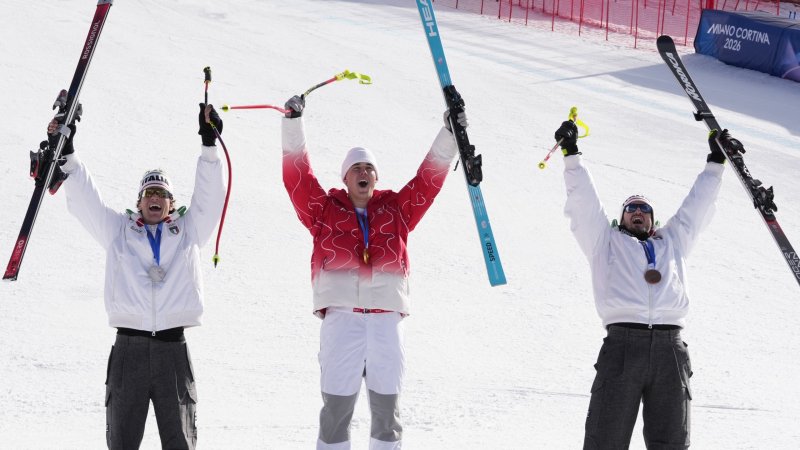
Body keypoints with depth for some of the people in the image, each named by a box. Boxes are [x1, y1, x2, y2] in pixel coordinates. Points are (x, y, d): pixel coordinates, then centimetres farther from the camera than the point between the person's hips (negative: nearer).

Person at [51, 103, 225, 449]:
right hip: (128, 347, 0)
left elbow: (209, 196, 7)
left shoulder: (188, 232, 16)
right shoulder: (118, 231, 15)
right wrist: (67, 151, -2)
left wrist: (209, 145, -4)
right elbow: (84, 200, 9)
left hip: (173, 349, 0)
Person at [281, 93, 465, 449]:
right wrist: (293, 123, -5)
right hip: (341, 317, -2)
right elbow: (297, 176, 2)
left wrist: (450, 135, 9)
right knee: (337, 409, -3)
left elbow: (429, 179, 15)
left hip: (386, 319, 2)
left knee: (386, 410, 7)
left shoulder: (396, 209, 16)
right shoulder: (325, 209, 10)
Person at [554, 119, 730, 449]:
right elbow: (584, 201, 21)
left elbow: (696, 205, 38)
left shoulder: (672, 242, 33)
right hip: (622, 344, -2)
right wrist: (571, 154, 17)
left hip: (670, 348, 3)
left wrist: (715, 162, 39)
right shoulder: (607, 241, 27)